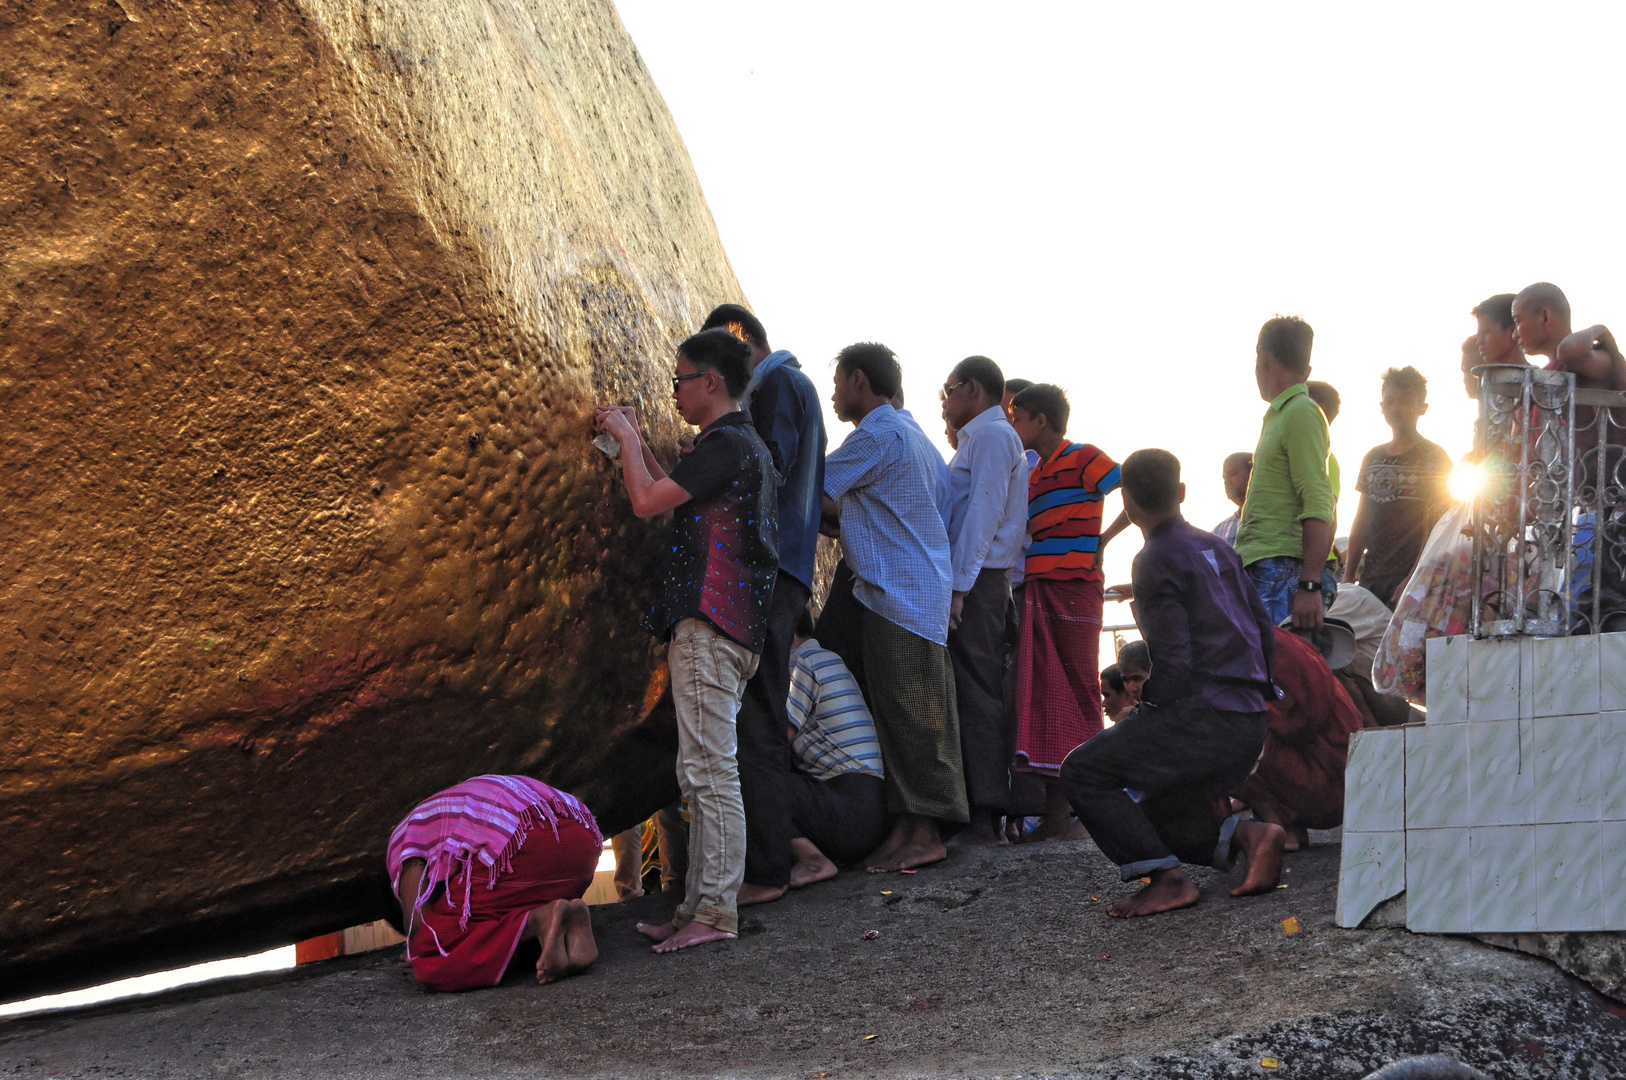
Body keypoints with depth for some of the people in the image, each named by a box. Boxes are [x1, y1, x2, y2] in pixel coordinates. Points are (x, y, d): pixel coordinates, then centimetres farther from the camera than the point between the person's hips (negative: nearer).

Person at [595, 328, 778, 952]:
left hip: (710, 624, -11)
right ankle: (699, 905, 13)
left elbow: (648, 502, -15)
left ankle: (715, 911, -9)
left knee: (708, 770, -10)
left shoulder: (725, 443, -11)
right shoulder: (748, 444, 22)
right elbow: (679, 501, 32)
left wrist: (626, 438, -1)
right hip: (733, 626, 11)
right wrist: (638, 446, 27)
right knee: (704, 772, 11)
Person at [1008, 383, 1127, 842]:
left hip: (1074, 589, -7)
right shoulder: (1033, 473, 21)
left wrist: (1104, 539, -12)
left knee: (1078, 692, -3)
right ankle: (1056, 812, 1)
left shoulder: (1083, 459, -4)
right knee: (1043, 693, 1)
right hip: (1036, 593, 7)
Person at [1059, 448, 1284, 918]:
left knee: (1082, 771, -5)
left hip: (1204, 716, -9)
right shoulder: (1216, 547, 15)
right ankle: (1248, 834, 0)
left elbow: (1173, 662, -16)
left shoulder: (1156, 562, -10)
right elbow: (1264, 629, 18)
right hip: (1249, 724, 9)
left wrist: (1144, 710, 0)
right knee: (1156, 818, 22)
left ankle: (1169, 879, -15)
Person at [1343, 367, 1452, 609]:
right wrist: (1349, 577, 13)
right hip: (1371, 578, 5)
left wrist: (1412, 580, -16)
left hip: (1412, 578, -5)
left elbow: (1435, 528, -7)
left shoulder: (1434, 458, 1)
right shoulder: (1373, 458, 19)